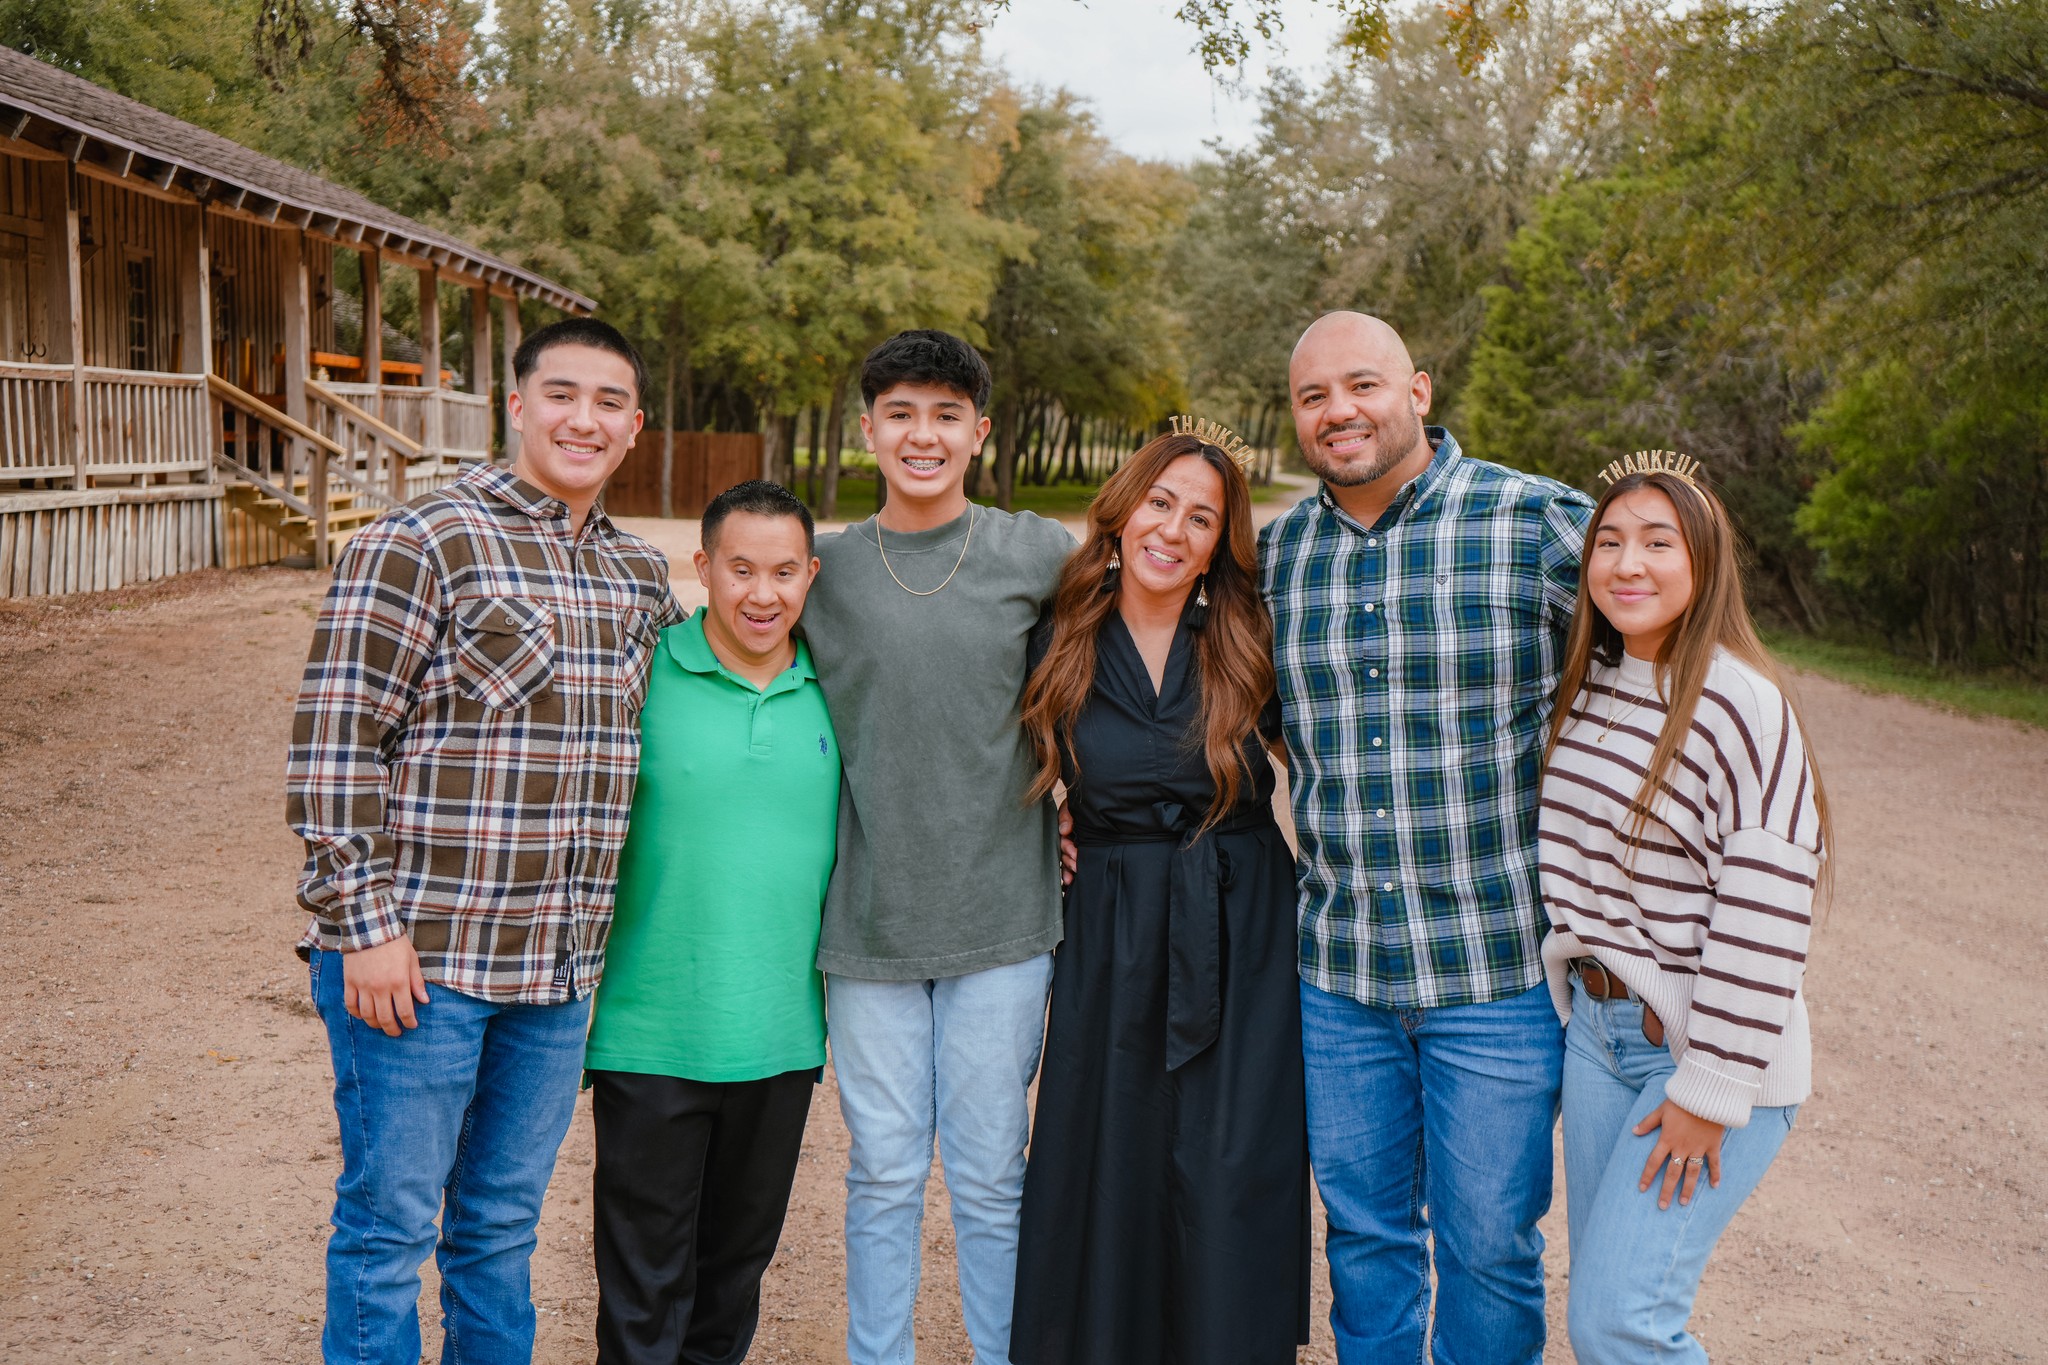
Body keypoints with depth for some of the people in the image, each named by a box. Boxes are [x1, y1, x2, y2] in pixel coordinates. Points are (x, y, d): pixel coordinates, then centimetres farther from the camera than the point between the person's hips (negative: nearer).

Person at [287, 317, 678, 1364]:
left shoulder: (639, 575, 10)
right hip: (419, 959, -6)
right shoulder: (420, 543, -10)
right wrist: (368, 923, -16)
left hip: (560, 964, 6)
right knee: (389, 1223, 6)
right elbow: (333, 743, -13)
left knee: (504, 1220, 18)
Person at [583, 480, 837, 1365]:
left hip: (782, 1032, 3)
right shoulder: (644, 675, -8)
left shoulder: (833, 694, 3)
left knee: (740, 1254, 19)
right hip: (653, 1031, -3)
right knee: (646, 1267, 7)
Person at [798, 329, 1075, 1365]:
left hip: (1001, 918, -1)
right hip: (867, 923, 1)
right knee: (883, 1173, 11)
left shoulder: (1039, 554, -1)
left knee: (989, 1177, 6)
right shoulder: (824, 568, 3)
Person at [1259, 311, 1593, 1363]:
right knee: (1364, 1235, 17)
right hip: (1335, 970, 4)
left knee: (1489, 1245, 8)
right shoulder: (1276, 552, 6)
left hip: (1499, 968, -3)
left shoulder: (1541, 523, -8)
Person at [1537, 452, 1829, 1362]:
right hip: (1596, 1026, 7)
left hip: (1711, 1050, -7)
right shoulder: (1587, 690, 6)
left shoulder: (1744, 708, -18)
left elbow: (1765, 919, -20)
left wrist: (1709, 1093, -18)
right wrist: (1575, 998, 16)